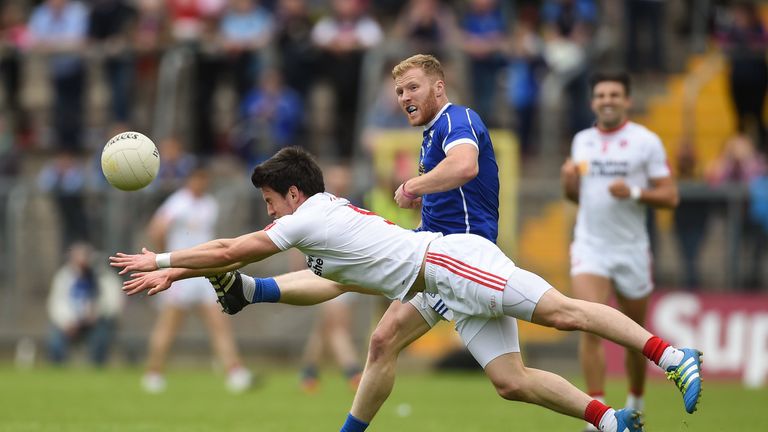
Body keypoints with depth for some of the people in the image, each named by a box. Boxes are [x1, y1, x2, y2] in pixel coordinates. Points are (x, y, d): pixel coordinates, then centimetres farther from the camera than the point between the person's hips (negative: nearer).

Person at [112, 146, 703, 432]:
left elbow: (227, 251, 2)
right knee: (512, 381, -1)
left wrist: (163, 260, 12)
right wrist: (175, 274, 30)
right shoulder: (329, 217, 25)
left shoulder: (310, 217, -2)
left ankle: (670, 354, -31)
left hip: (452, 262, -9)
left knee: (559, 311, -22)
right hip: (457, 291, 9)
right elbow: (229, 259, 32)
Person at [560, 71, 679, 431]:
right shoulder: (582, 141, 9)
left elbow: (670, 196, -5)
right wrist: (568, 180, -1)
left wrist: (634, 192, -21)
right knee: (591, 327, -17)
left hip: (631, 249, -1)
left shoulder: (646, 141, -2)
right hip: (589, 247, 1)